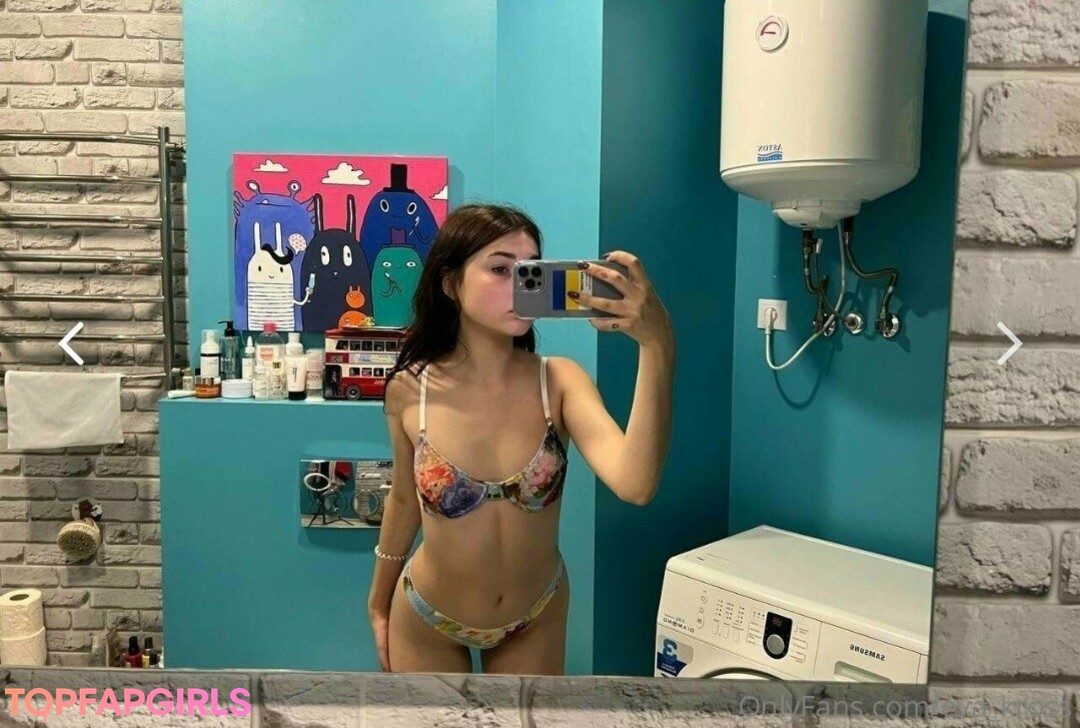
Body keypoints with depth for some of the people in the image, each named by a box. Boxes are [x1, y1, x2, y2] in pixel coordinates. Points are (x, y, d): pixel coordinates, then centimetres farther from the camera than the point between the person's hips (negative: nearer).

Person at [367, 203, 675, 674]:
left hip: (536, 620, 1)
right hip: (427, 621, -1)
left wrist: (657, 346, -47)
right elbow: (404, 501, -2)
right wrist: (379, 602, 10)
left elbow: (635, 484, -37)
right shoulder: (411, 389, -19)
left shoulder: (560, 380, -21)